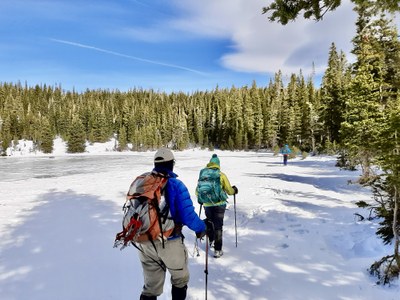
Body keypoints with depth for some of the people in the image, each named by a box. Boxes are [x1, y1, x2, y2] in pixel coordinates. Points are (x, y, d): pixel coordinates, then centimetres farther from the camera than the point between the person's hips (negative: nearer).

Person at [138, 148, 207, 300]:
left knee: (151, 285, 20)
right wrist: (202, 227, 0)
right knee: (180, 278, 24)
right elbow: (188, 217, -20)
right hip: (169, 243, -4)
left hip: (145, 243, 5)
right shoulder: (176, 185, -15)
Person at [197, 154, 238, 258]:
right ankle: (217, 250, 5)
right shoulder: (221, 175, -7)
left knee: (210, 223, 25)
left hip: (207, 205, 3)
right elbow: (230, 191, -2)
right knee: (218, 226, 5)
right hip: (219, 205, -3)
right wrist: (234, 190, 20)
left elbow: (197, 192, 4)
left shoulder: (203, 175, -1)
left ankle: (211, 240, 44)